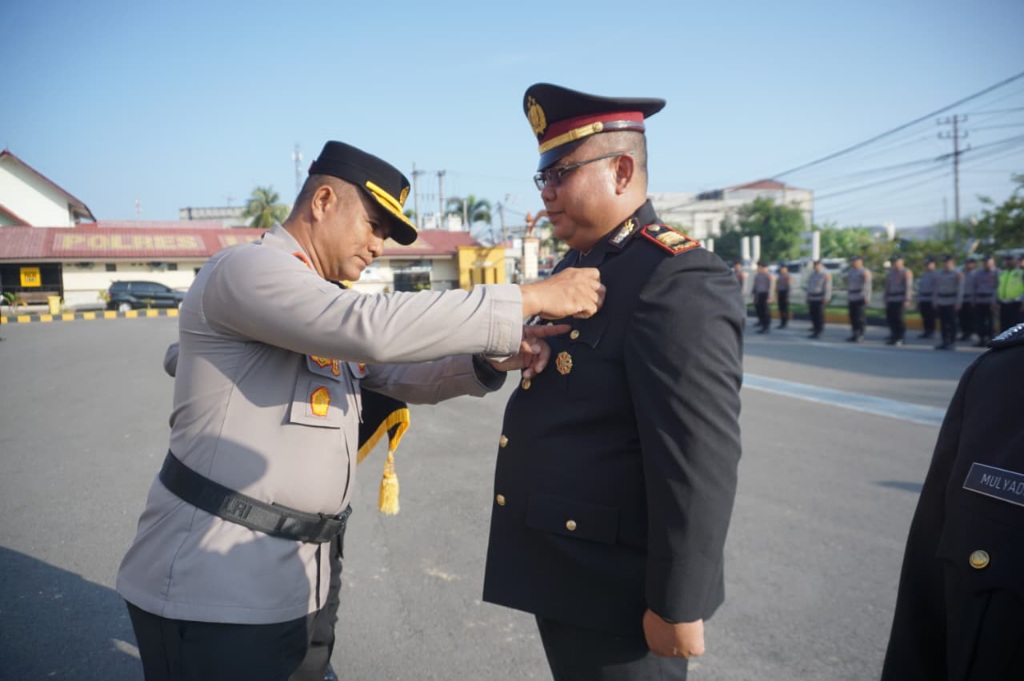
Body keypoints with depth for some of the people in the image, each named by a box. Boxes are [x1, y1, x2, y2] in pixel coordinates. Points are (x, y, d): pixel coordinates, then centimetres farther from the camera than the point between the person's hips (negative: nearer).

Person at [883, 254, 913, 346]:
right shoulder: (890, 273, 18)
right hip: (891, 300, 6)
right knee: (890, 318, 2)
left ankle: (901, 338, 1)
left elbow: (908, 287, -9)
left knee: (898, 318, -8)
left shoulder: (906, 272, -2)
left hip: (901, 299, -6)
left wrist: (907, 300, -17)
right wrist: (886, 299, 15)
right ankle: (894, 337, 13)